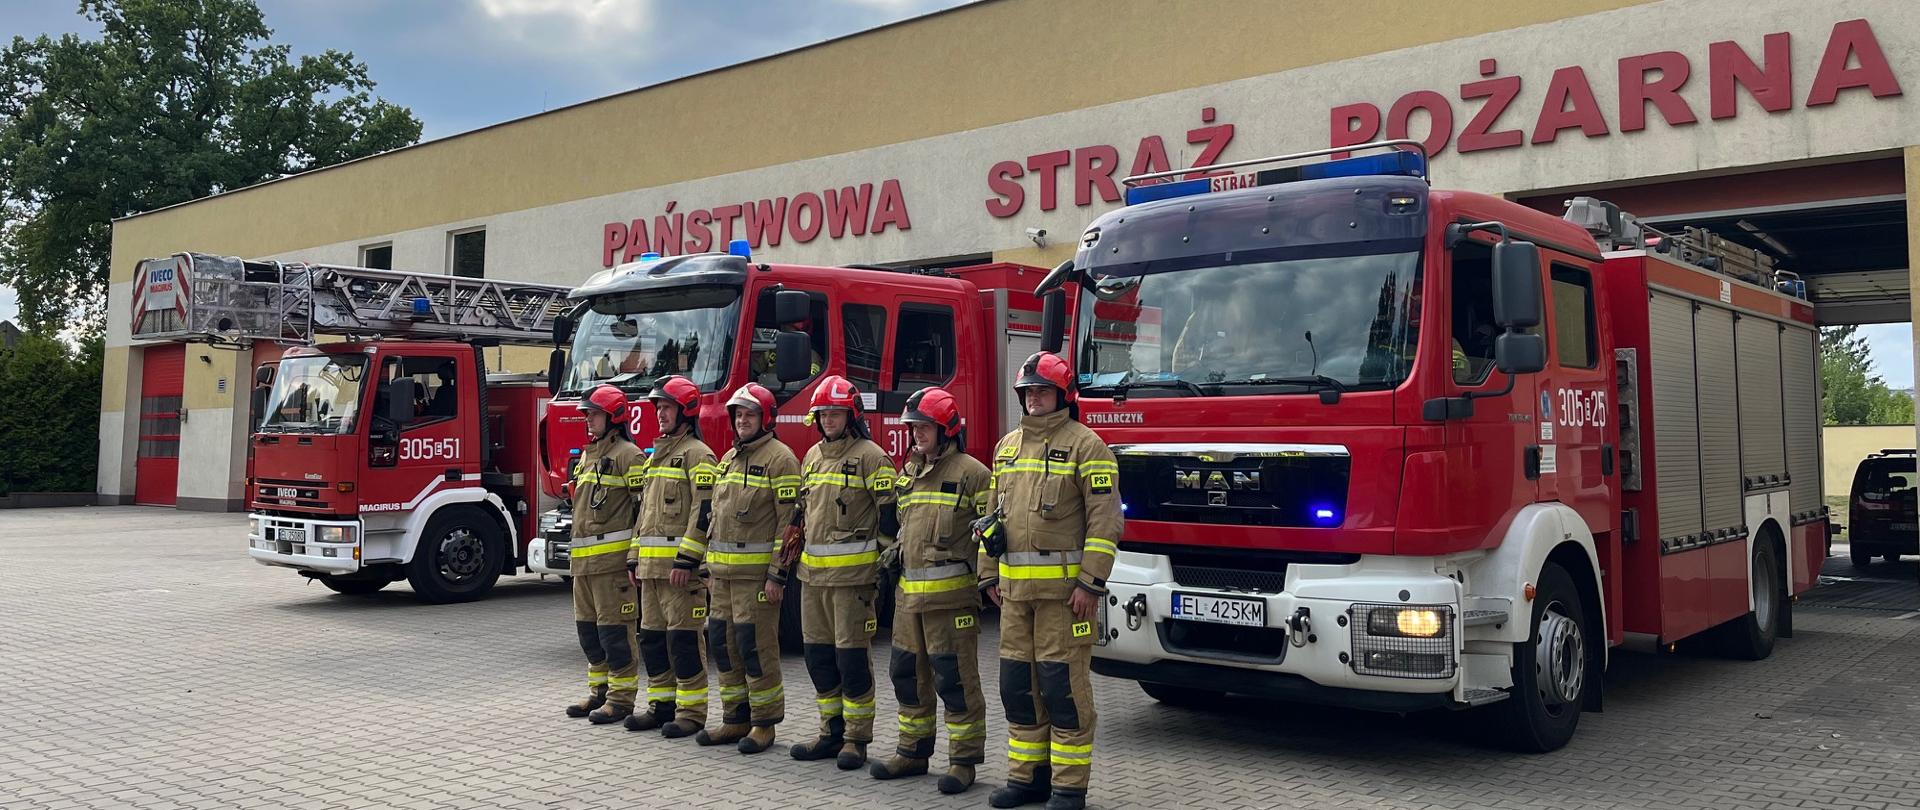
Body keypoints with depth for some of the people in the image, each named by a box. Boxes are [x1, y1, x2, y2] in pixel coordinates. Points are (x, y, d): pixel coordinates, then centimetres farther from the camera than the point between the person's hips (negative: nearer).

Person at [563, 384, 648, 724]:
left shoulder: (629, 455, -9)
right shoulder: (588, 455, 19)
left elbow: (644, 508, -14)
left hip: (612, 557, -9)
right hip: (583, 560, 9)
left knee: (614, 628, -5)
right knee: (588, 627, 14)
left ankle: (621, 698, 2)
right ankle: (600, 691, 24)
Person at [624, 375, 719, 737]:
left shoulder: (697, 454, -8)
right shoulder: (657, 454, 20)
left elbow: (703, 511, -16)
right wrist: (635, 557, 18)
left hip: (679, 564, -9)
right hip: (652, 565, 9)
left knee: (683, 637, -6)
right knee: (652, 635, 12)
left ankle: (691, 712, 1)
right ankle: (661, 704, 22)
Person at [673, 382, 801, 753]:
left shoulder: (779, 458, -8)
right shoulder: (729, 458, 17)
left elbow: (790, 520, -14)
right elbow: (711, 513, 21)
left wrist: (777, 575, -18)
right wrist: (687, 559, 16)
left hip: (757, 572, -8)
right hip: (723, 571, 8)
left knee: (756, 646, -5)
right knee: (722, 643, 11)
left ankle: (764, 723, 7)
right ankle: (736, 719, 21)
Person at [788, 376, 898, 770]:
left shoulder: (870, 456, -6)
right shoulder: (813, 456, 17)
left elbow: (889, 515, -9)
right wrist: (794, 557, 21)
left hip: (852, 572, -7)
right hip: (813, 573, 8)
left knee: (852, 656, -3)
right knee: (819, 653, 11)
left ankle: (856, 739, 6)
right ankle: (832, 733, 22)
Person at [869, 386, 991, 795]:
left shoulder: (970, 472, -7)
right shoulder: (910, 473, 17)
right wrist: (896, 550, 16)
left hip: (950, 593, -8)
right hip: (908, 592, 8)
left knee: (954, 678, -4)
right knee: (908, 673, 14)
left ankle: (963, 760, 6)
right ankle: (913, 751, 27)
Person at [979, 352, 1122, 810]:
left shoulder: (1084, 444, -6)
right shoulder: (1007, 446, 16)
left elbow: (1105, 518, -12)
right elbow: (995, 512, 20)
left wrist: (1090, 583, -17)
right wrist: (989, 574, 14)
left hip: (1062, 587, -7)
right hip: (1015, 588, 7)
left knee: (1063, 685, -3)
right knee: (1017, 684, 11)